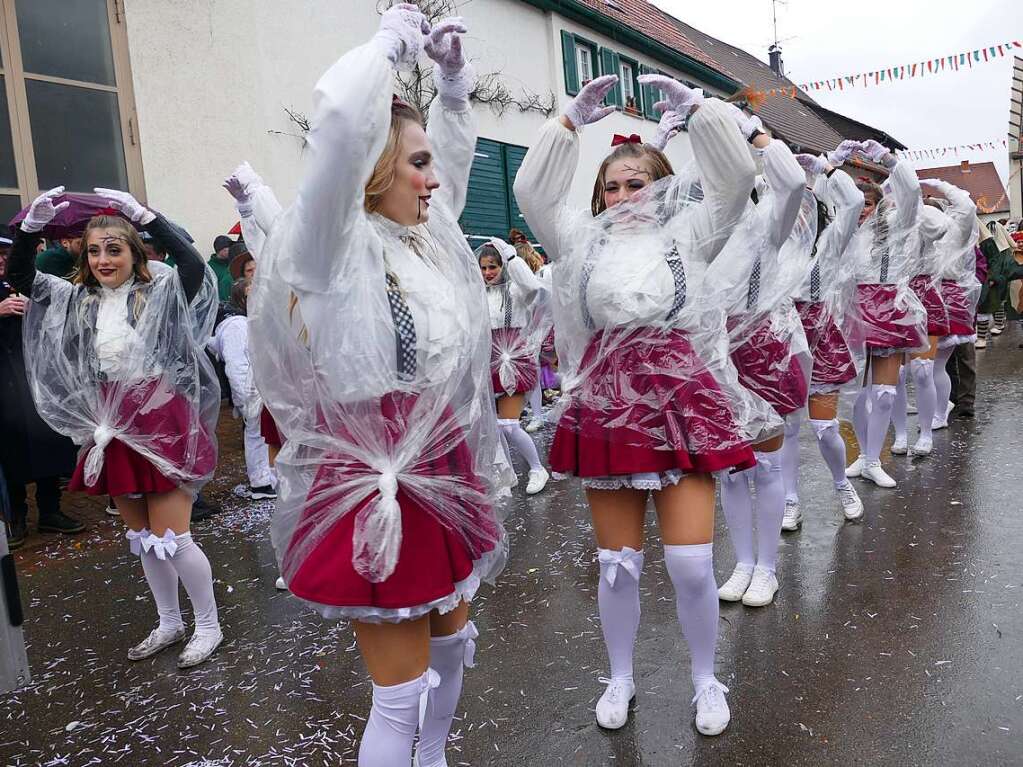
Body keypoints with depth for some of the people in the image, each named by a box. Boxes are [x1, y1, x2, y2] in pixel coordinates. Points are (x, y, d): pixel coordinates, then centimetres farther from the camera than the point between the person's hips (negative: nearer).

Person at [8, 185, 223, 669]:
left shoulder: (162, 292, -6)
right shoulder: (76, 300, 9)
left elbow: (193, 264, -24)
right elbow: (19, 277, 4)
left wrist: (143, 215, -25)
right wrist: (32, 225, -10)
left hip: (162, 421, -6)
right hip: (113, 429, 6)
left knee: (170, 537, -3)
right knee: (142, 537, 17)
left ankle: (209, 626, 17)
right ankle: (169, 624, 35)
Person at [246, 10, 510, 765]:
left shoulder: (427, 239, 8)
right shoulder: (333, 248, -15)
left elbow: (457, 152, 25)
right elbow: (339, 118, -31)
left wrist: (452, 79, 13)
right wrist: (391, 41, -14)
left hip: (445, 479, 9)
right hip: (378, 492, -8)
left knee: (451, 647, 24)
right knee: (401, 693, 5)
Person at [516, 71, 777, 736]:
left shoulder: (687, 232, 8)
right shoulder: (584, 240, 11)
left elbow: (737, 175, 0)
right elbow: (532, 190, 4)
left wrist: (693, 104, -1)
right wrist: (573, 120, 2)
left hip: (682, 402, -1)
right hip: (607, 407, 1)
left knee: (692, 564, 0)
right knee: (617, 565, 9)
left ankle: (706, 679, 27)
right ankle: (621, 679, 32)